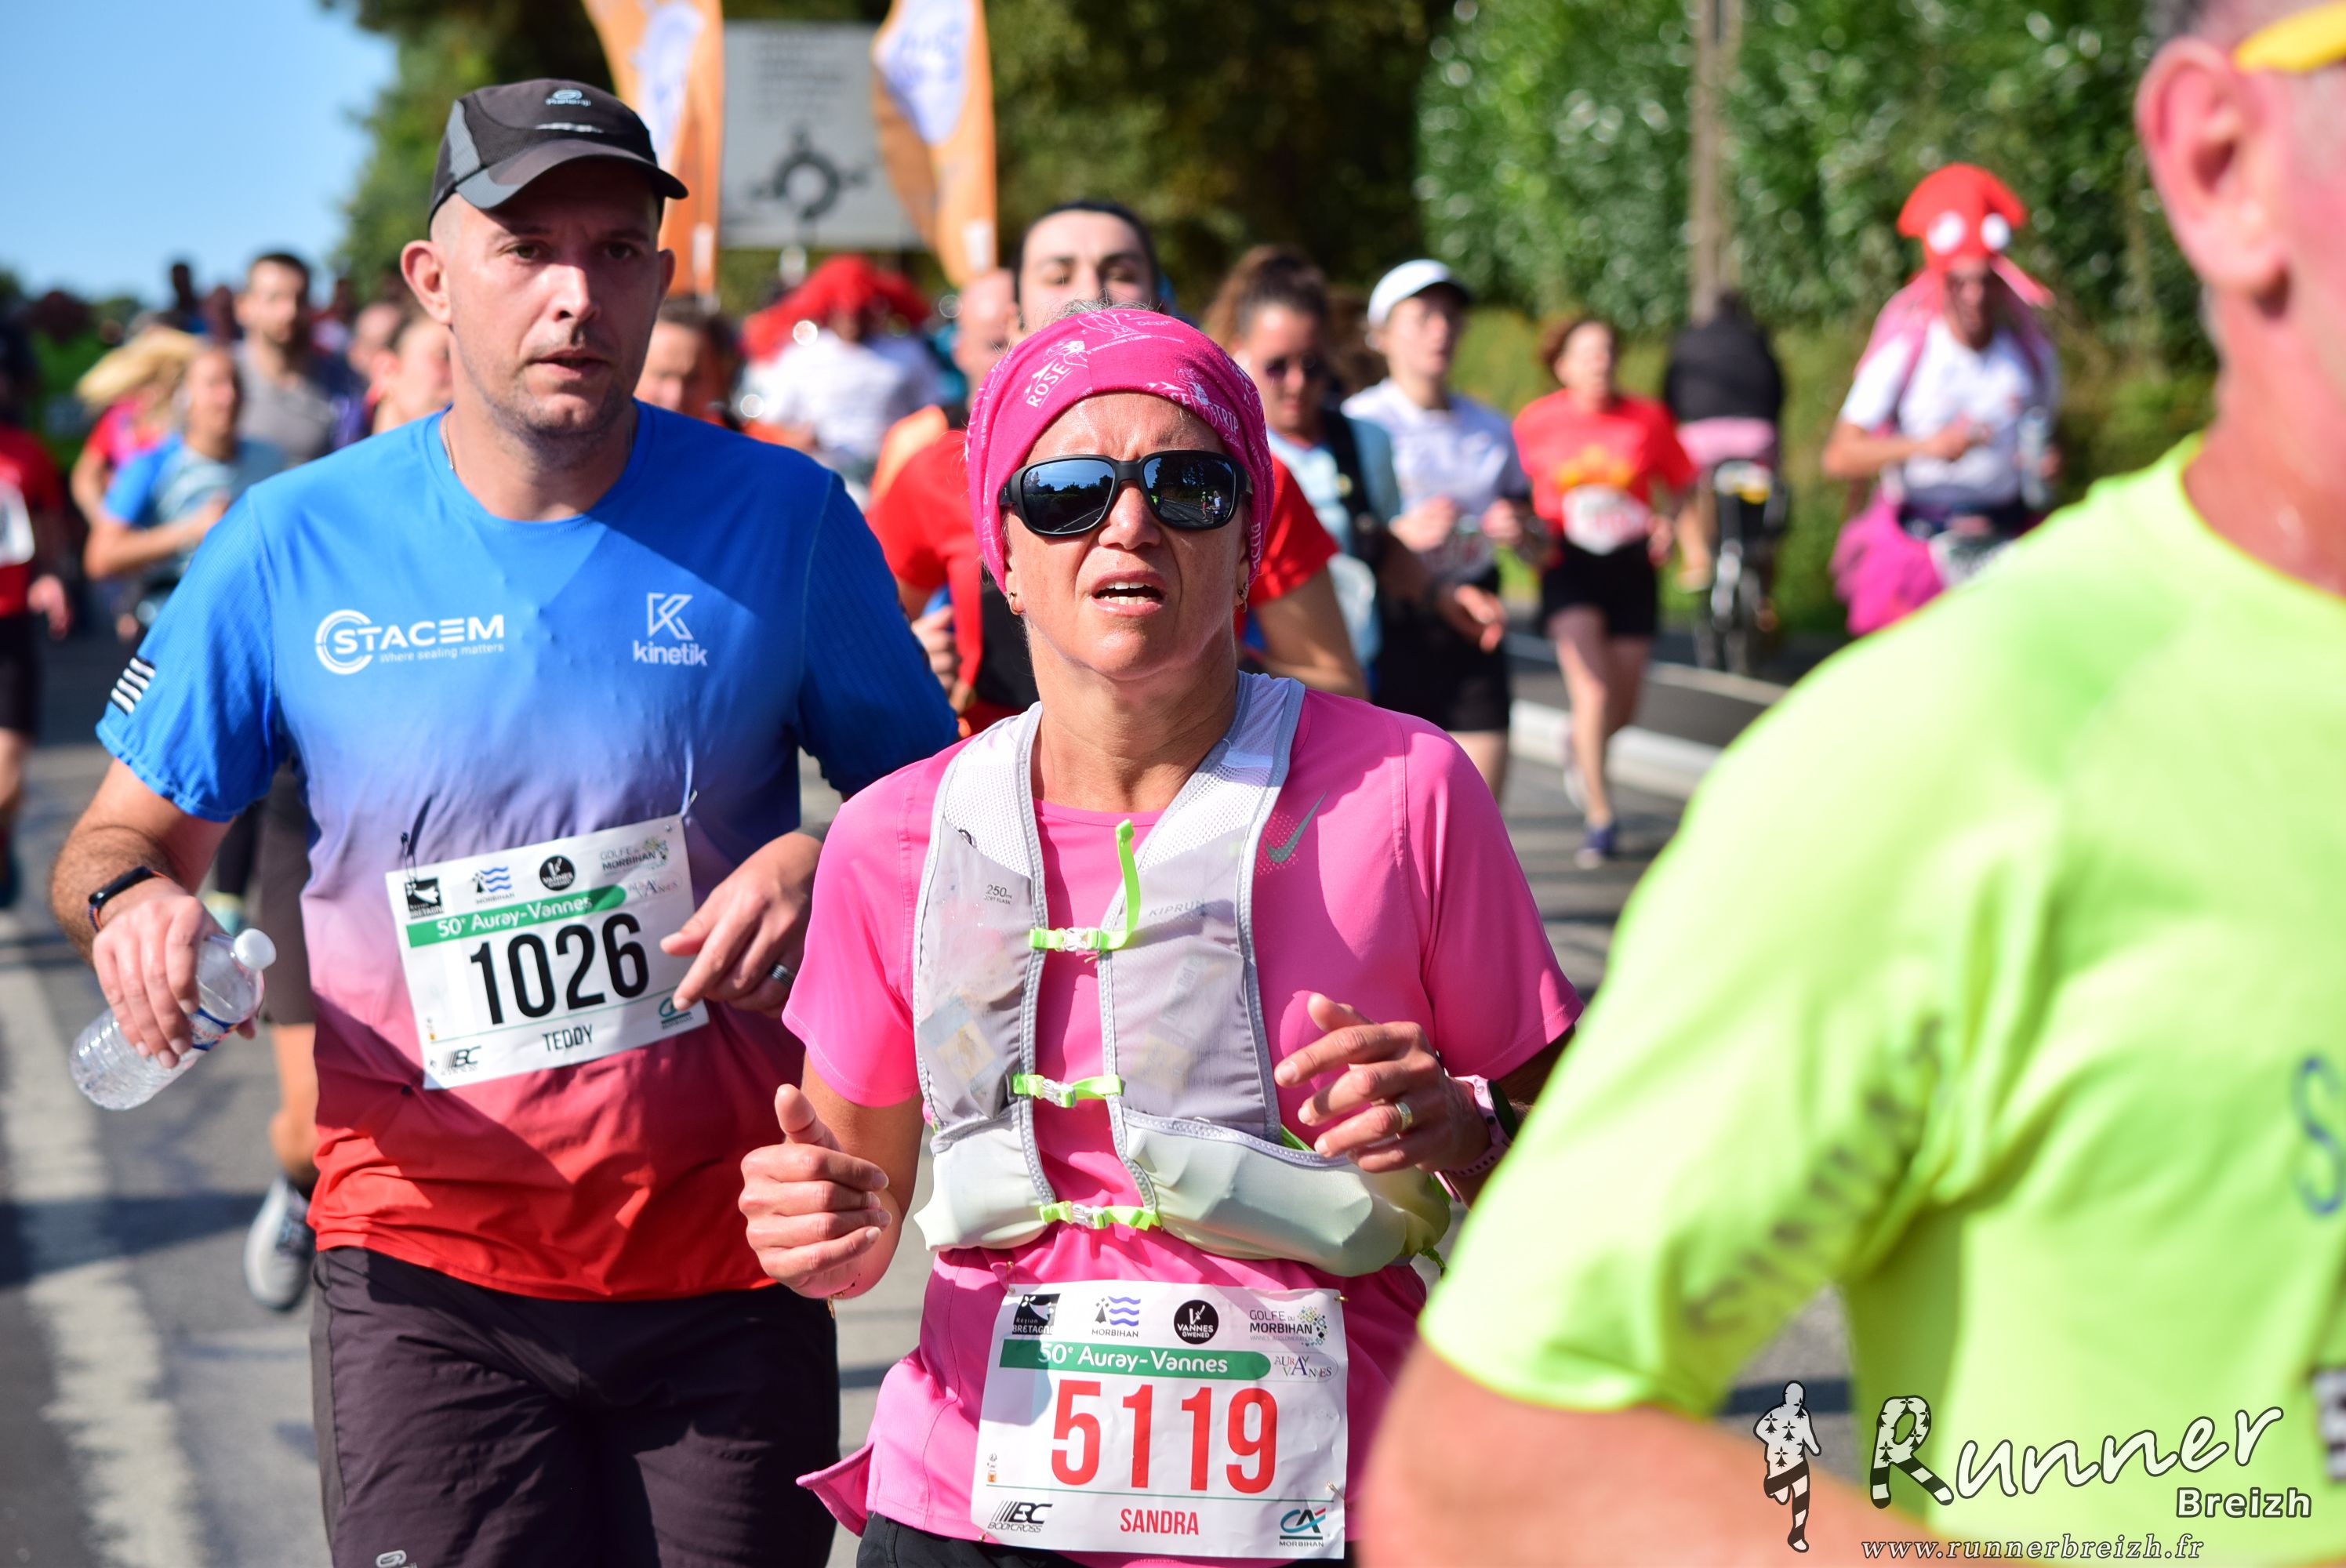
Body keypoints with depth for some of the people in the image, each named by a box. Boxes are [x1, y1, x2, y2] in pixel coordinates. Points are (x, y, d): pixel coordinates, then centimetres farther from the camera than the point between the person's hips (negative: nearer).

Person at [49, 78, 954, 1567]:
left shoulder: (783, 519, -3)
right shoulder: (295, 544, -2)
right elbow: (120, 837, 6)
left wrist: (821, 860, -15)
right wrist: (134, 900, -17)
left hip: (726, 1267, 1)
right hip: (429, 1275, 0)